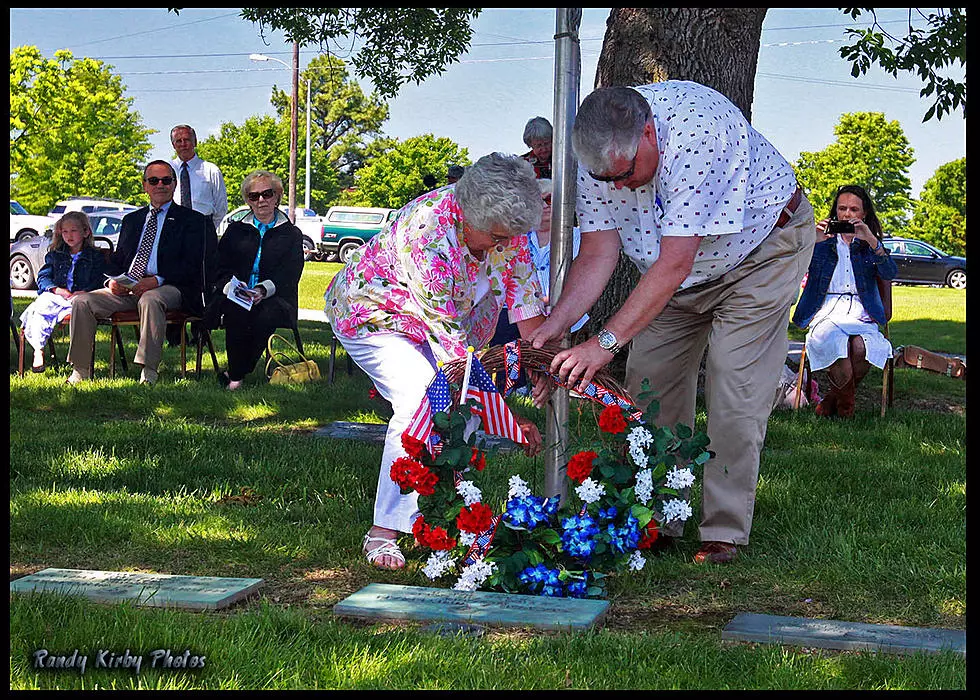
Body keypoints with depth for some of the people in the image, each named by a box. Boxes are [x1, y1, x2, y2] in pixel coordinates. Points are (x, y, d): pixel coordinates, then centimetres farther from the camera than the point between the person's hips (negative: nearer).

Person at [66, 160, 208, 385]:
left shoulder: (191, 220, 8)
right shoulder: (131, 220, 26)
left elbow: (192, 265, -4)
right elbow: (116, 259, 24)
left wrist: (157, 280, -19)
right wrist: (112, 280, -1)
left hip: (167, 288, -5)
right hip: (126, 288, 5)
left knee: (150, 300, -40)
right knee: (81, 301, -16)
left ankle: (149, 373, -37)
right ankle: (80, 371, -11)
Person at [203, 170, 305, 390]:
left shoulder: (292, 234, 15)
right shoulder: (235, 230, 22)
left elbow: (289, 276, 1)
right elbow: (220, 269, 11)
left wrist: (263, 290, -20)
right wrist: (231, 287, -14)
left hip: (274, 300, -1)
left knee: (266, 315, -36)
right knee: (236, 312, -35)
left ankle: (235, 374, -21)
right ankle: (236, 374, -21)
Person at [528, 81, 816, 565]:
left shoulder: (698, 131, -40)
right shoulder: (599, 154, -20)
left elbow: (674, 264, -40)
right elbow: (596, 256, -16)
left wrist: (607, 341, -41)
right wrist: (552, 327, -31)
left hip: (762, 249, -6)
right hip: (678, 266, 6)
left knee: (734, 390, -14)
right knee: (649, 380, -1)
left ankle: (724, 532, -5)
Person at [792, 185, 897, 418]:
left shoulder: (871, 245, 19)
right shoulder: (823, 242, 17)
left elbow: (891, 273, 0)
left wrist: (872, 241, -12)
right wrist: (812, 242, -14)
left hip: (861, 315, 1)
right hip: (826, 313, -1)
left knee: (860, 346, -33)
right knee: (837, 343, -35)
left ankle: (834, 398, -6)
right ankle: (846, 400, -9)